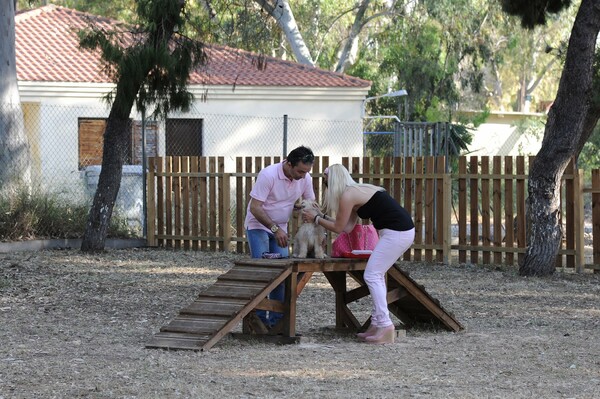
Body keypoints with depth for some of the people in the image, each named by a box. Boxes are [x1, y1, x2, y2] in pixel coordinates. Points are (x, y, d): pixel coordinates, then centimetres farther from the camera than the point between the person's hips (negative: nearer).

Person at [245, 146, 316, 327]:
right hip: (258, 226, -5)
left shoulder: (305, 178, -10)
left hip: (280, 229, 5)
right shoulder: (268, 175, -27)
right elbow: (255, 207, -27)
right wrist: (275, 229, -31)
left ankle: (277, 319, 5)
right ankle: (259, 318, -8)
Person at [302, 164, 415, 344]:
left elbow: (339, 227, 0)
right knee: (376, 275, 16)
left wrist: (316, 219, 12)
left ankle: (385, 328, -8)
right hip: (403, 230, 10)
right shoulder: (357, 191, 20)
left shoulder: (347, 195, -8)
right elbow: (347, 226, 22)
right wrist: (321, 216, 26)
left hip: (396, 233, -10)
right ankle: (377, 325, 17)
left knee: (372, 275, -5)